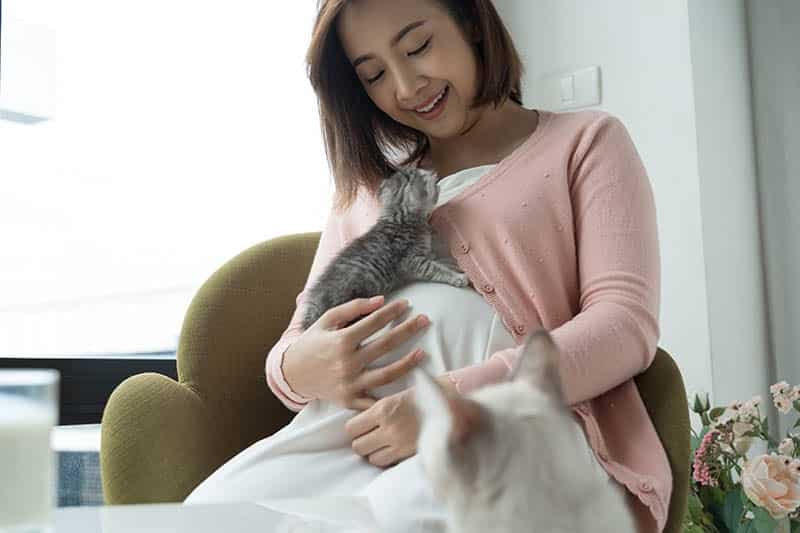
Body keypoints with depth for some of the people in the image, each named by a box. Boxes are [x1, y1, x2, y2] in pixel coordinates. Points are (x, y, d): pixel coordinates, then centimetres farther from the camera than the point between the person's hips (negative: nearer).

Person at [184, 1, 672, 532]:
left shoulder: (586, 142, 13)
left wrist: (456, 400, -17)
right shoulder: (367, 189, 26)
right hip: (355, 436, 4)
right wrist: (299, 368, -6)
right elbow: (297, 343, 21)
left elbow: (626, 323, -3)